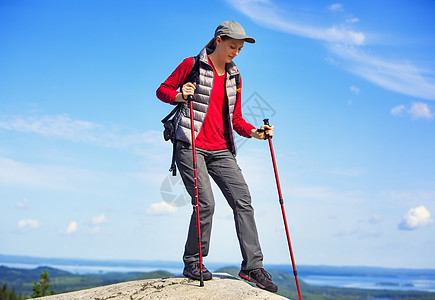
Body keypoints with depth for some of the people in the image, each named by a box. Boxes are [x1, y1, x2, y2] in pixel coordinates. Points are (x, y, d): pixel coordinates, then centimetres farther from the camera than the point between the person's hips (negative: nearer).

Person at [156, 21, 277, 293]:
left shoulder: (234, 77, 16)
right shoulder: (193, 65, 1)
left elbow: (235, 118, 17)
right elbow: (163, 90, 5)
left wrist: (254, 132, -1)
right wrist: (180, 96, -16)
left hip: (221, 150, 5)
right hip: (190, 146, -5)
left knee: (243, 201, -6)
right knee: (205, 203, -15)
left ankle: (252, 265, 1)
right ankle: (192, 262, 5)